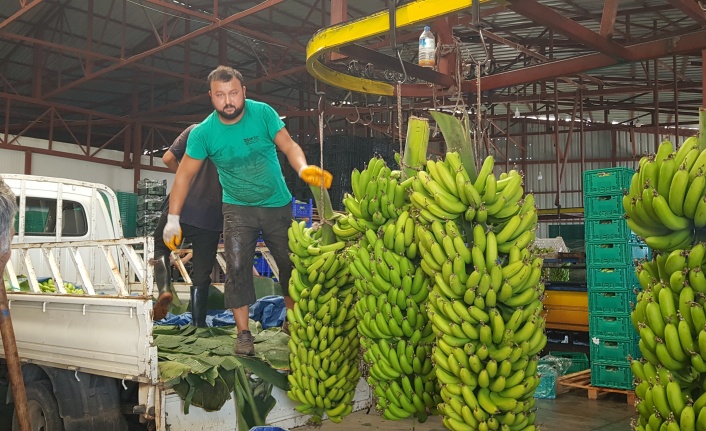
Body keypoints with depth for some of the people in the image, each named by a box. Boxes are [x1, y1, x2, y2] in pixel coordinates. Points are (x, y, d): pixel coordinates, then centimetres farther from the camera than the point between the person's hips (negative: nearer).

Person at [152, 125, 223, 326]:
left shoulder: (195, 130, 3)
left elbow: (168, 159, 2)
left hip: (183, 206, -1)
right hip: (213, 216, 1)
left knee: (160, 246, 21)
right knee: (201, 274, 11)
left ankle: (164, 288, -4)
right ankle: (198, 324, 12)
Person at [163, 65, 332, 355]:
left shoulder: (263, 113, -14)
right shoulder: (203, 133, -13)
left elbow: (289, 146, -13)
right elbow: (185, 174, -8)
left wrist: (304, 169, -35)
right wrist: (173, 219, -12)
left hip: (278, 204, 1)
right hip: (238, 208, -1)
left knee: (291, 263, 8)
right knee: (237, 268, -11)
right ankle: (243, 333, 0)